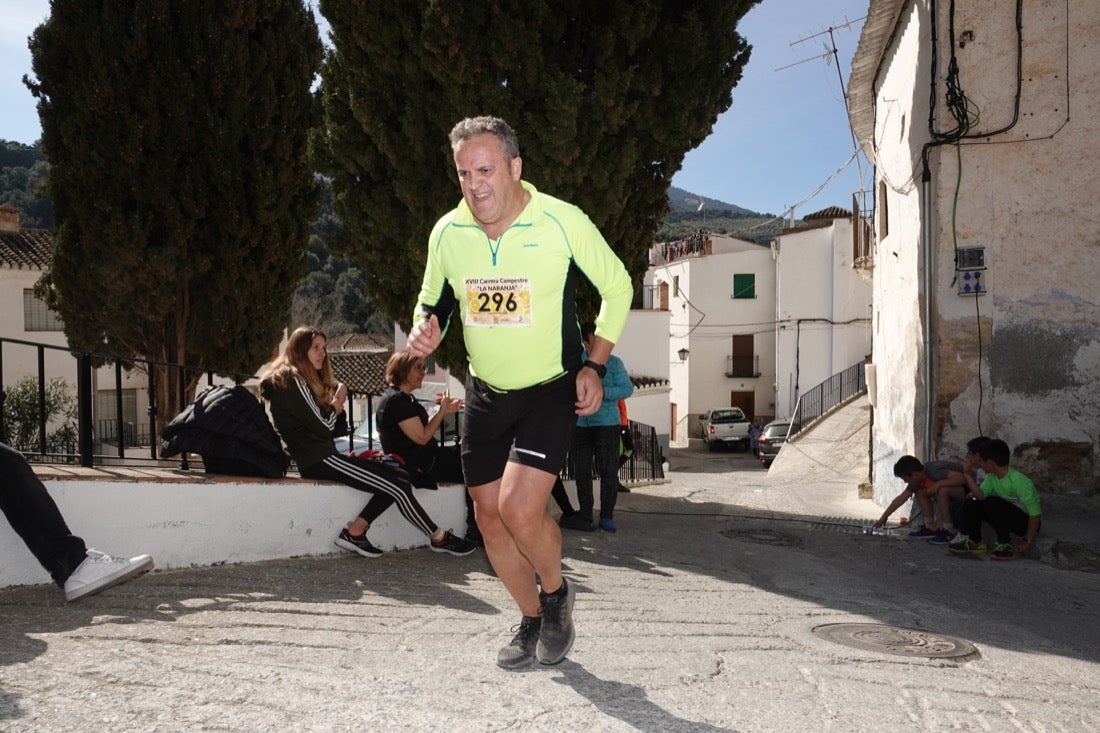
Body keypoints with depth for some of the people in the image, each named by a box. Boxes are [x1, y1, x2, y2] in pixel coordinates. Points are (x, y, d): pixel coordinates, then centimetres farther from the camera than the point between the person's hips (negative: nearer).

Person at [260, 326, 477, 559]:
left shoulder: (300, 380, 23)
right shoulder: (292, 380, -7)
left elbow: (339, 429, 19)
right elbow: (322, 427, -13)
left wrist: (337, 405, 1)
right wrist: (336, 405, 5)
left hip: (323, 456, 10)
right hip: (317, 460, -10)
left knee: (399, 480, -3)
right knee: (398, 487, -14)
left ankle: (354, 531, -8)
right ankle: (439, 538, -3)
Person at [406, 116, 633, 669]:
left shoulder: (564, 222, -16)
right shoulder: (446, 233, -5)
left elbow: (617, 287, -2)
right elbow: (432, 300, 12)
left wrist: (594, 365, -7)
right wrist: (425, 328, -12)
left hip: (552, 389, -4)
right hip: (485, 393, 5)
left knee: (520, 509, -20)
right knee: (490, 517, 8)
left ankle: (556, 592, 13)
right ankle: (532, 619, 31)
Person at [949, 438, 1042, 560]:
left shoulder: (1018, 481, -26)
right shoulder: (991, 477, -2)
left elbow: (1036, 514, -26)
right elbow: (980, 495, -17)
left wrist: (1027, 541, -25)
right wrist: (968, 473, -19)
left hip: (1027, 521, -7)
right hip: (1010, 517, 7)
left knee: (992, 502, -31)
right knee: (970, 505, -4)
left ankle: (1006, 545, -19)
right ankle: (974, 542, 7)